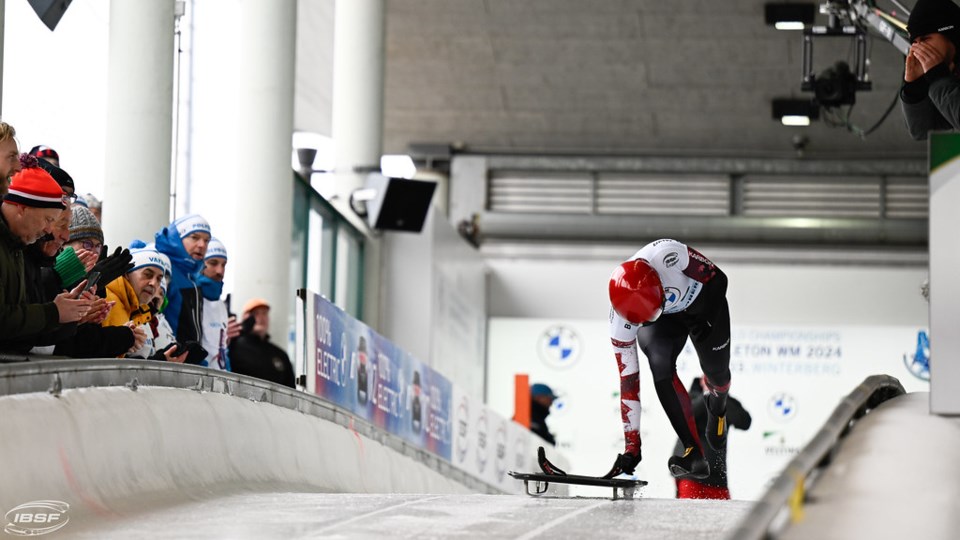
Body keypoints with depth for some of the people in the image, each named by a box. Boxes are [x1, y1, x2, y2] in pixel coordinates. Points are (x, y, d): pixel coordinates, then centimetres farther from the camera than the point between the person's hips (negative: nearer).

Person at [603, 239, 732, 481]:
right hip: (664, 323, 0)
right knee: (660, 364, -26)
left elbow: (715, 277, -20)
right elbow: (628, 379, -24)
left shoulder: (667, 255, -42)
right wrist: (632, 445, -23)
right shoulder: (620, 318, -31)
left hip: (704, 299, 0)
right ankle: (694, 454, -24)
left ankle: (718, 407, 45)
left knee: (716, 370, 4)